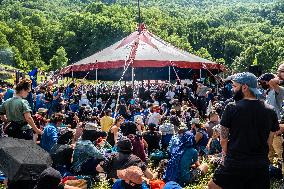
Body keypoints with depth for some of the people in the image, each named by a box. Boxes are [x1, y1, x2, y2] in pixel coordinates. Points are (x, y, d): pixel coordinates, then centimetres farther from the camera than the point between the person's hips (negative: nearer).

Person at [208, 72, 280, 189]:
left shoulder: (232, 107, -10)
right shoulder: (270, 111, 1)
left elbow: (223, 140, -6)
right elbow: (269, 142, 7)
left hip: (235, 164, -4)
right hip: (261, 166, 4)